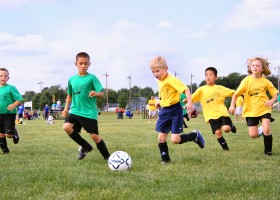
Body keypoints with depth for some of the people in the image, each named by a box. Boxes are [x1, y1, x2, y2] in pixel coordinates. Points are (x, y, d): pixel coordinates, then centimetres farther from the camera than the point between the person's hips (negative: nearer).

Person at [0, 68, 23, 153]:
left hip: (9, 114, -4)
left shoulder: (11, 88, -9)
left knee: (9, 134, -6)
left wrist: (13, 105, -27)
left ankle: (15, 133, 29)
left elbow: (19, 99, -10)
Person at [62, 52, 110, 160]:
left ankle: (107, 157, 18)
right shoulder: (72, 79, 10)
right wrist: (66, 108, 14)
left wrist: (95, 93, -31)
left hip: (90, 113, -4)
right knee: (66, 126, -19)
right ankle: (85, 146, 2)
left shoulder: (92, 78, -4)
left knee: (94, 136, -5)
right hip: (75, 111, 4)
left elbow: (101, 94, -9)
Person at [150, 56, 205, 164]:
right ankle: (165, 159, 16)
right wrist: (159, 102, 17)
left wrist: (190, 102, -35)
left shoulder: (171, 80, -18)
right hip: (164, 110, 8)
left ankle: (195, 135, 14)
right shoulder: (159, 81, 9)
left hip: (175, 110, -8)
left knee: (175, 140, -10)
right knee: (161, 137, 2)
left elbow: (185, 89, -25)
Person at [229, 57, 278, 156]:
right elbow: (236, 94, -2)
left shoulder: (265, 81, -3)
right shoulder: (247, 80, -6)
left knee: (266, 130, -18)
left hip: (264, 109, 0)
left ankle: (268, 151, 3)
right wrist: (232, 105, -13)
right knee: (253, 135, -4)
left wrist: (271, 101, -16)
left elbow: (275, 94, 5)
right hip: (250, 110, 0)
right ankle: (262, 131, 33)